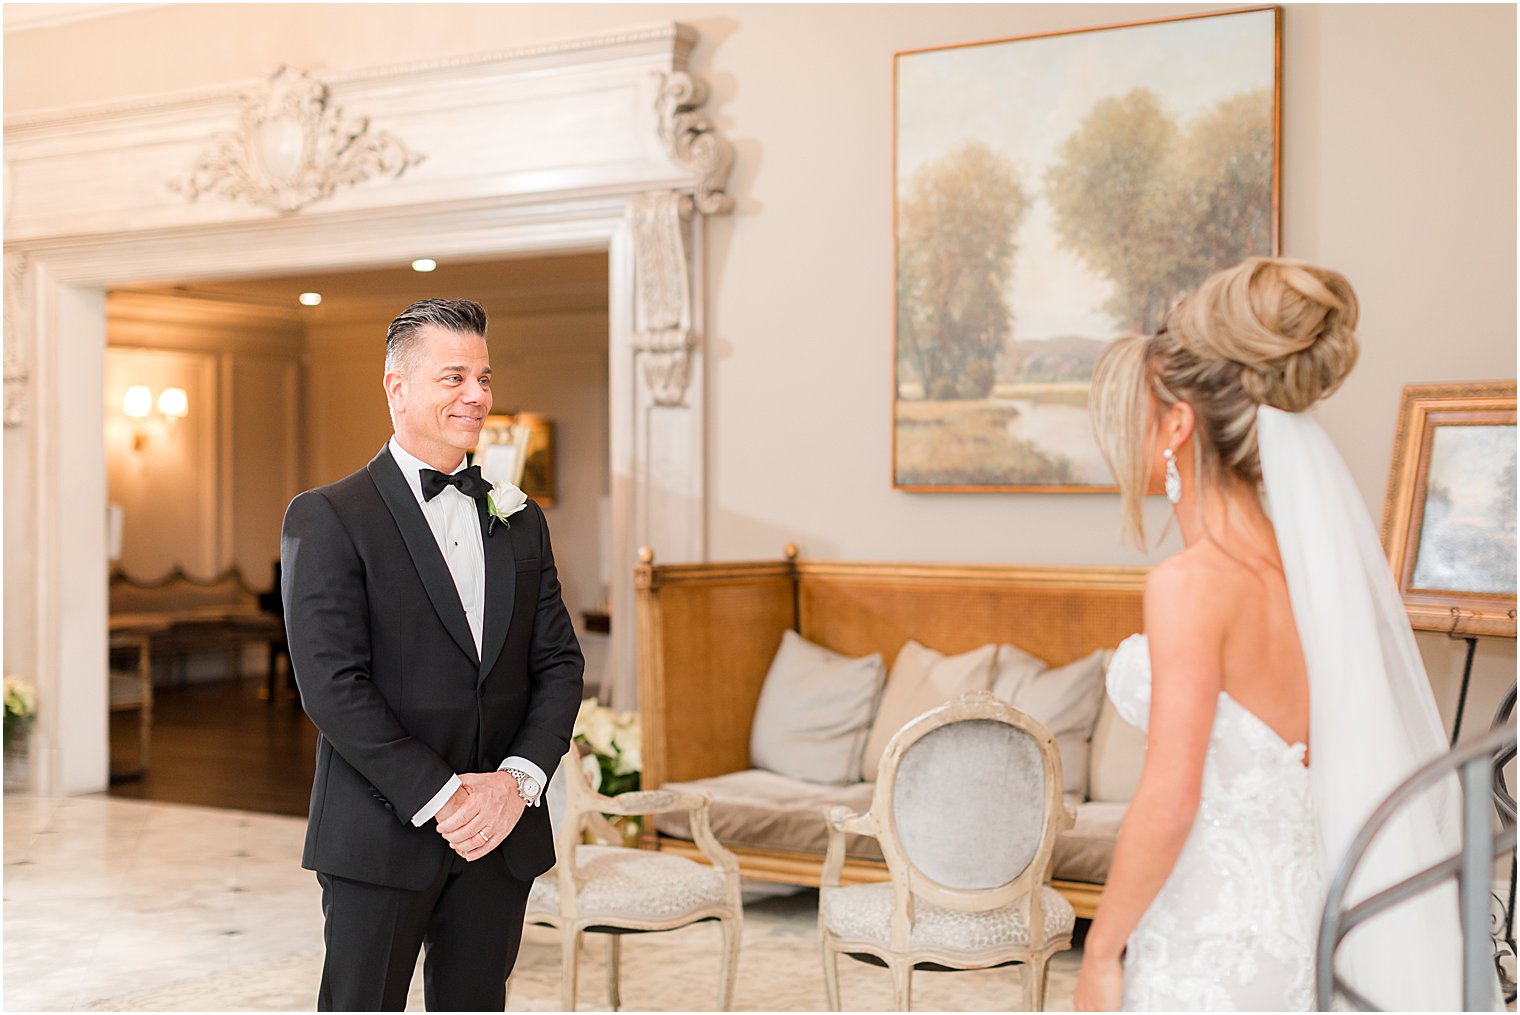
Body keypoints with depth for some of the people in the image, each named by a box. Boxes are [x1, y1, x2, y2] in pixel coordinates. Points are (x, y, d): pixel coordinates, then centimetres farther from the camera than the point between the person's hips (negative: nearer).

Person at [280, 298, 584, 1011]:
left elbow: (558, 662, 8)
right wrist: (439, 797, -16)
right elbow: (331, 685, -13)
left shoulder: (518, 520, 12)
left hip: (504, 836, 5)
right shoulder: (327, 518, -6)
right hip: (382, 838, -5)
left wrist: (520, 777, -8)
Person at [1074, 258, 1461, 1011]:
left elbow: (1169, 802, -20)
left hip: (1209, 941, -8)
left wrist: (1101, 950, -10)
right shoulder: (1299, 561, 5)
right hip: (1294, 912, 8)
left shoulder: (1190, 584, -19)